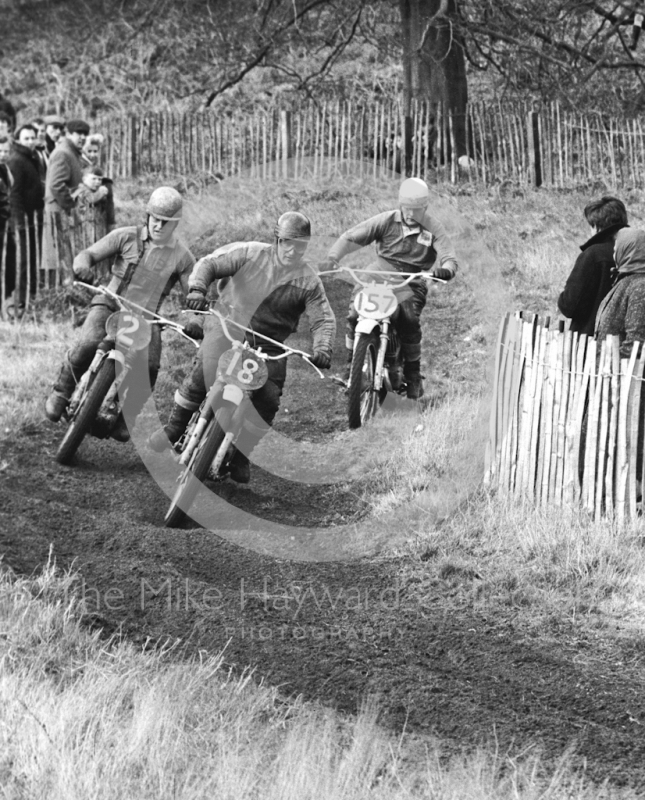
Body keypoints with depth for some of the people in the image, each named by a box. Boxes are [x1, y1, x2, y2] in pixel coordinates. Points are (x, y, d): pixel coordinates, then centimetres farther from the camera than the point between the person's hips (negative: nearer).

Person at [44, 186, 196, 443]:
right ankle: (61, 392, -6)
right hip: (110, 306, -1)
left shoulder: (182, 257, 2)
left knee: (148, 367, -24)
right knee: (89, 344, -32)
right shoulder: (127, 237, -1)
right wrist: (83, 266, -25)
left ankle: (124, 418, 0)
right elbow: (89, 254, -1)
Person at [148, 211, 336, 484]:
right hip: (227, 331, -2)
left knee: (267, 402, -7)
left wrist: (322, 349, -23)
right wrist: (197, 288, -26)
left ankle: (240, 457, 14)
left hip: (268, 348, 2)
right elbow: (210, 263, -6)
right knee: (201, 376, -16)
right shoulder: (250, 254, -5)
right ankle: (174, 428, 8)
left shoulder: (309, 281, -2)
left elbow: (324, 319, -4)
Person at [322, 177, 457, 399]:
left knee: (409, 321, -29)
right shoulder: (386, 221, 0)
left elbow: (449, 257, -9)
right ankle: (351, 365, 2)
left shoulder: (433, 228, -1)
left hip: (412, 283, -2)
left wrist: (445, 270, -35)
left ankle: (413, 375, -12)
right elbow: (351, 237, -3)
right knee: (354, 314, -19)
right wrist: (333, 257, -21)